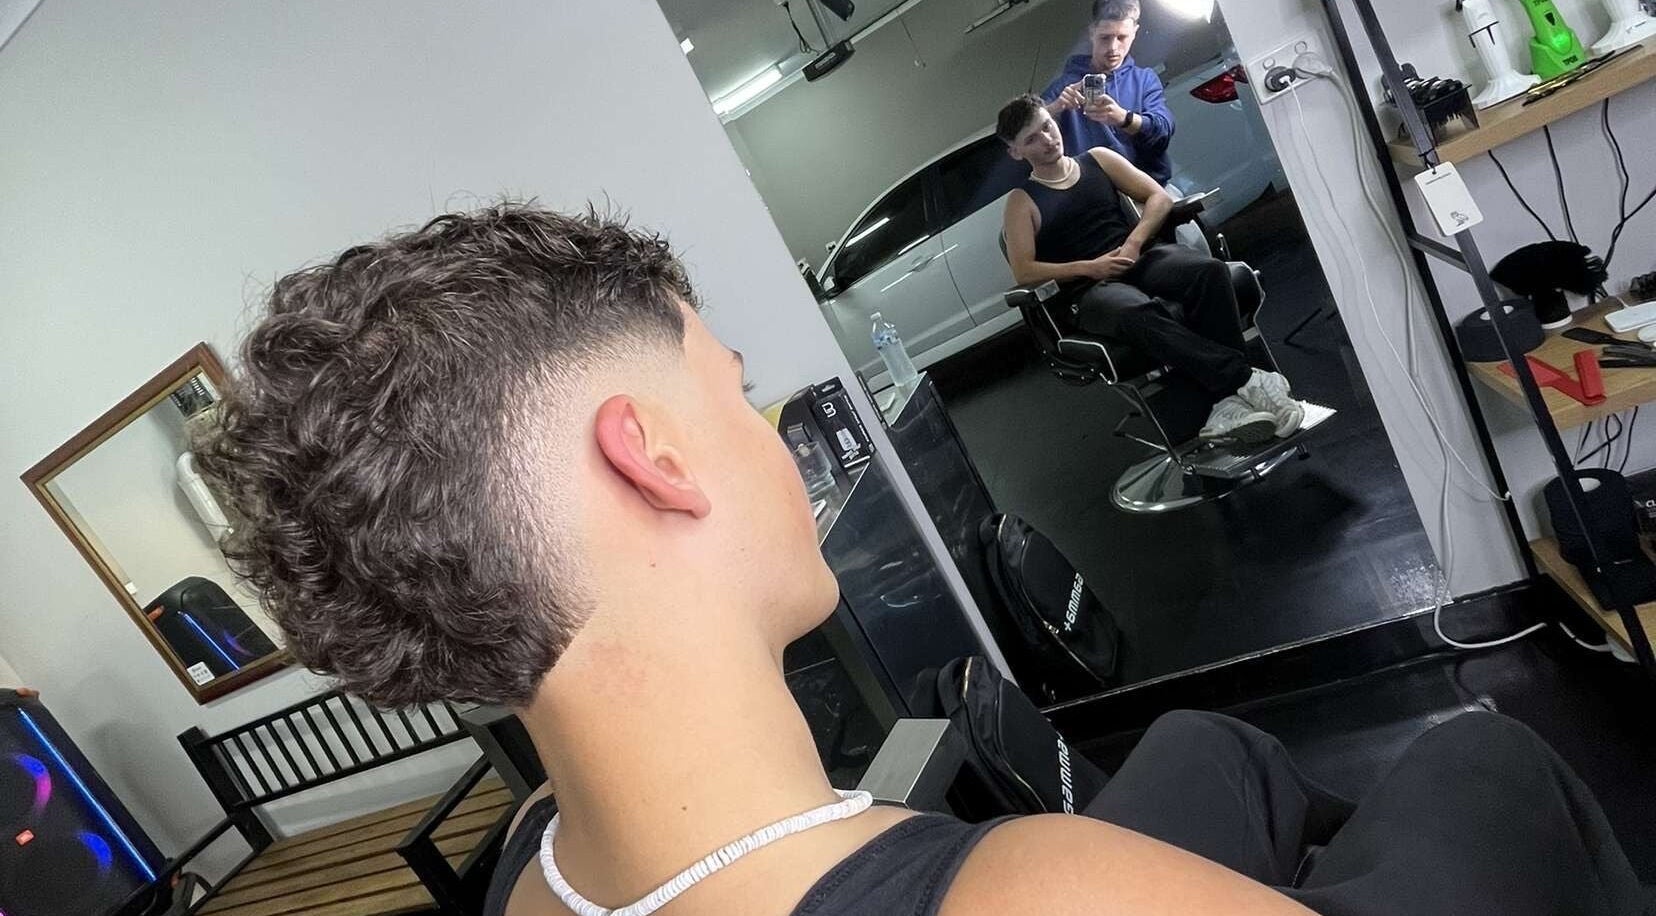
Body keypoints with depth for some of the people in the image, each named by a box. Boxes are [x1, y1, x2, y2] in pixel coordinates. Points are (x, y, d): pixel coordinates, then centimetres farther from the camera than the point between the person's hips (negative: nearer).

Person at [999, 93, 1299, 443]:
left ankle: (1226, 400, -35)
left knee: (1210, 271, -30)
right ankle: (1243, 379, -40)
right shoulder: (1022, 202, 9)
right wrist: (1088, 267, -12)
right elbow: (1023, 272, -3)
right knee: (1139, 312, -41)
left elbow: (1159, 197, 13)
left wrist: (1134, 243, -5)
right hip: (1091, 291, -4)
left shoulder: (1097, 159, 19)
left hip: (1143, 259, 4)